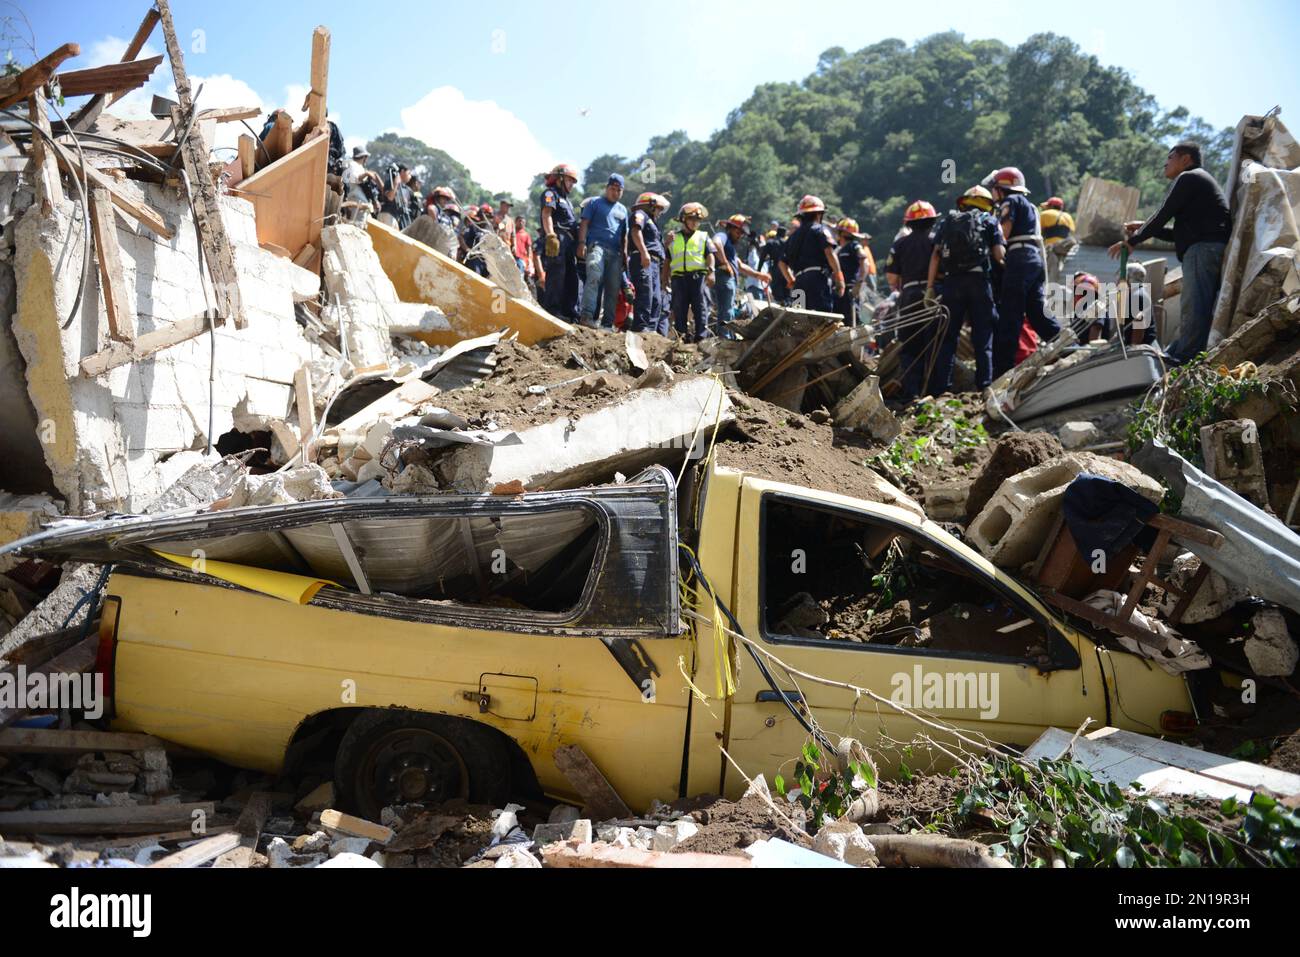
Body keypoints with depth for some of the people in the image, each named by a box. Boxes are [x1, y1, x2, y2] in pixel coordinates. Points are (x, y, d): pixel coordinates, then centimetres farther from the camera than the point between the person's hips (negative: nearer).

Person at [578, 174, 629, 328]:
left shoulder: (623, 209, 27)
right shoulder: (595, 202, 13)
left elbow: (624, 234, 27)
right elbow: (584, 223, 4)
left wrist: (625, 252, 14)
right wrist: (582, 243, -9)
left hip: (616, 252, 6)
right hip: (597, 245, -5)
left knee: (613, 288, 0)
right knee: (595, 277, -28)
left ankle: (608, 323, 3)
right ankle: (587, 315, -37)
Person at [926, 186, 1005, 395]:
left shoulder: (947, 221, 17)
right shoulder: (989, 221, 11)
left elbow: (935, 255, 6)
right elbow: (1000, 255, 1)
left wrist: (930, 287, 3)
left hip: (951, 282, 2)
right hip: (979, 281, -2)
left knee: (947, 337, 5)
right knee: (983, 338, 4)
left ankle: (939, 389, 2)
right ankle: (985, 386, 1)